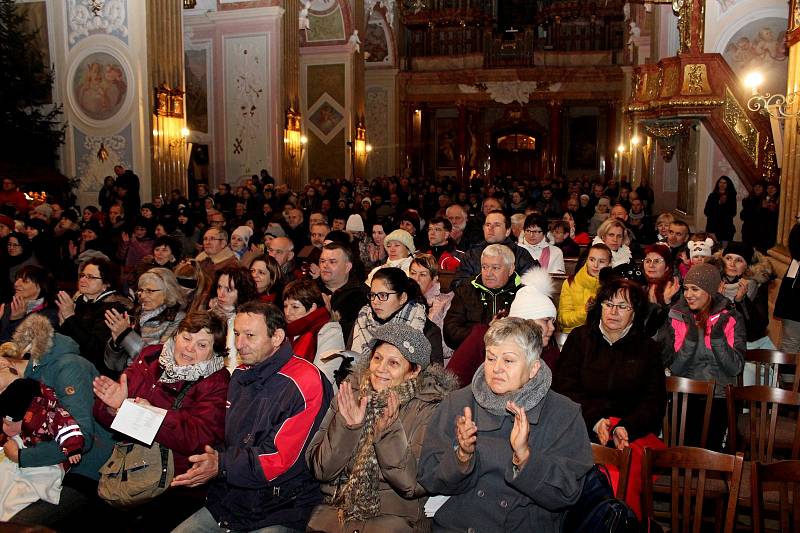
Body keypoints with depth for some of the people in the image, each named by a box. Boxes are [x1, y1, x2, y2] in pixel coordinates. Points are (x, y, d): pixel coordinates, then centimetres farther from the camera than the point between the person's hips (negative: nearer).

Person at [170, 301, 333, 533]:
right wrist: (215, 456, 0)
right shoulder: (241, 375, 11)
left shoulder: (304, 382, -15)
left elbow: (282, 458, -18)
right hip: (229, 502, 7)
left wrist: (222, 466, -21)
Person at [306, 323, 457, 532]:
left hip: (394, 516, -2)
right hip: (337, 506, 2)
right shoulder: (349, 395, 2)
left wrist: (389, 432, -24)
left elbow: (414, 484, -12)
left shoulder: (428, 409, -5)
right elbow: (321, 470, -2)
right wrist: (347, 427, -17)